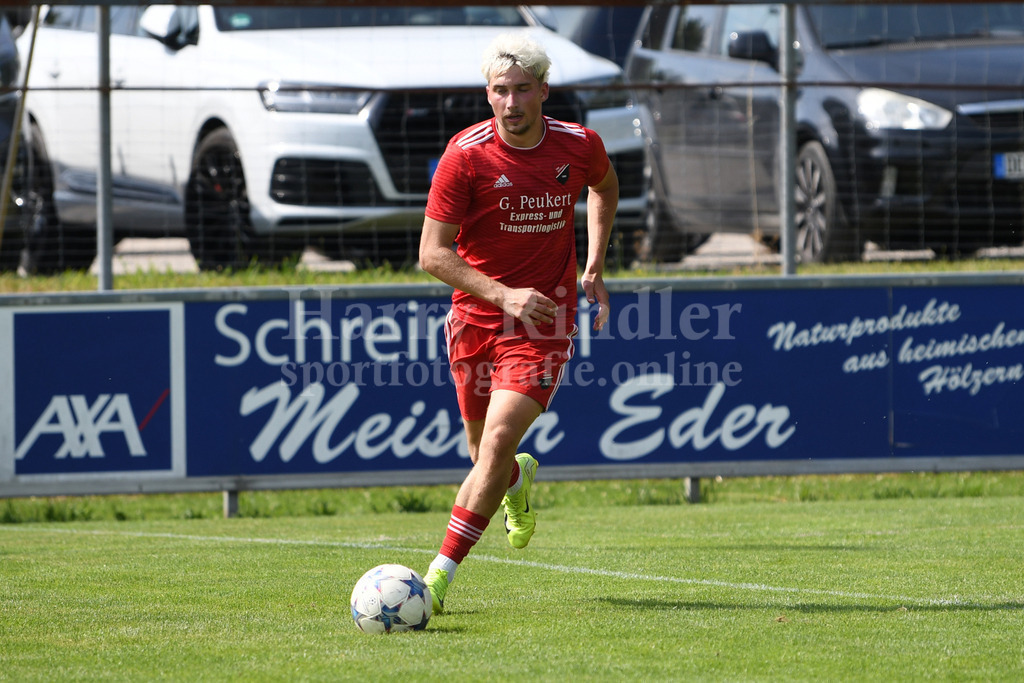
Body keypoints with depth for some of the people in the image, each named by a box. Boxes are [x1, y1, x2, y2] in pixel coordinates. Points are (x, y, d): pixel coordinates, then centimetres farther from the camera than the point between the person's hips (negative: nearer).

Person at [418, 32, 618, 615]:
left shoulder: (580, 146, -5)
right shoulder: (466, 155, -14)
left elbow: (604, 186, 21)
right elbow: (432, 252, -13)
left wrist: (595, 268, 13)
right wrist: (503, 294, -25)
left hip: (543, 324, -1)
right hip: (475, 320, 1)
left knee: (498, 442, -17)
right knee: (486, 453, 11)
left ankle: (443, 574, -13)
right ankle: (519, 481, 51)